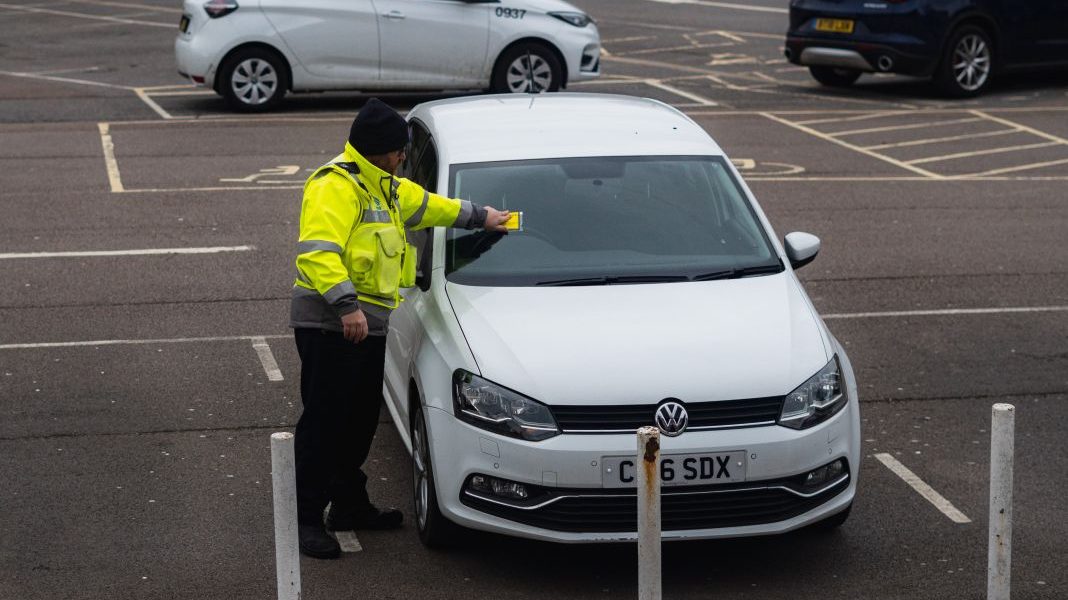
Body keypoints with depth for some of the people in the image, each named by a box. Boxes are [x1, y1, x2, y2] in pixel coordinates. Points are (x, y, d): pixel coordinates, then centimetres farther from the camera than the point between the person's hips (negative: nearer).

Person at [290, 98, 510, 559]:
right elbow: (316, 252, -26)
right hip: (330, 325, -10)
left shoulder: (384, 187, 19)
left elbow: (425, 205, 37)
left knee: (360, 420, 16)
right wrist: (346, 304, -32)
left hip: (367, 324, 10)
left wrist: (479, 216, 45)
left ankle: (349, 504, 29)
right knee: (324, 421, -7)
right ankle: (306, 518, -2)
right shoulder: (335, 187, -15)